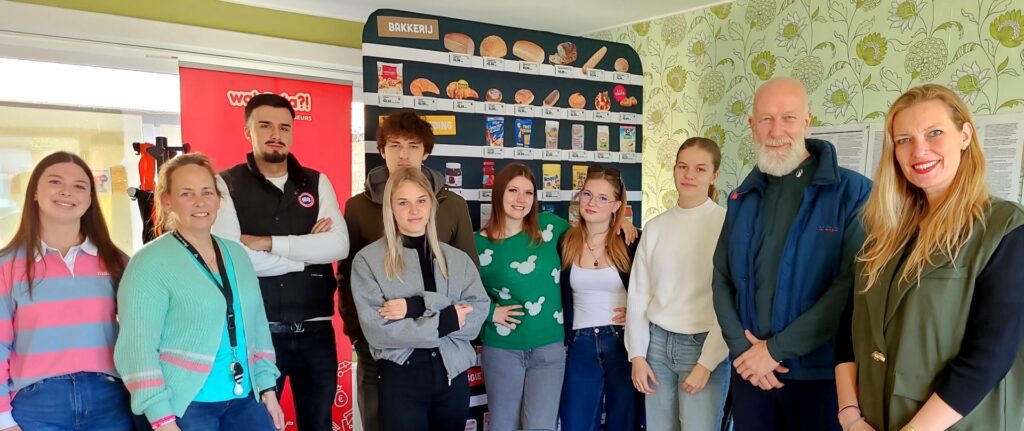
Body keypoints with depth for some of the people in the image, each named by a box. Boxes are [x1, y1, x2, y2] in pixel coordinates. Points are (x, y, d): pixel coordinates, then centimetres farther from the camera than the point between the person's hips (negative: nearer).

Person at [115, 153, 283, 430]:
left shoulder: (237, 254, 8)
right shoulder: (150, 262, -9)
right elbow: (137, 348, -14)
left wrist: (267, 387, 9)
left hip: (244, 399, 5)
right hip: (184, 406, -5)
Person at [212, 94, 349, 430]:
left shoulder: (317, 183, 6)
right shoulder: (226, 185, -2)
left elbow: (338, 245, -8)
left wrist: (267, 243, -15)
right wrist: (308, 250, -10)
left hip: (315, 330, 3)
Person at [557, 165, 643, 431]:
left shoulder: (632, 242, -6)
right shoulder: (565, 242, 1)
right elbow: (558, 294, 10)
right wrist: (563, 338, 3)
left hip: (624, 342, -2)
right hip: (580, 345, 2)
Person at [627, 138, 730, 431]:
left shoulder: (727, 223, -8)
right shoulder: (655, 226, 5)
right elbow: (638, 294, 7)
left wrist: (707, 363, -10)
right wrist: (637, 354, 3)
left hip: (703, 345, -3)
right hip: (658, 342, 4)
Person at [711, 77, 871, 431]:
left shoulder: (852, 193, -8)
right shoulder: (742, 199, 7)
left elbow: (851, 285, -16)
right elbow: (722, 280, 7)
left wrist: (776, 349, -15)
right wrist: (741, 348, -8)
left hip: (820, 375, -4)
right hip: (749, 373, 4)